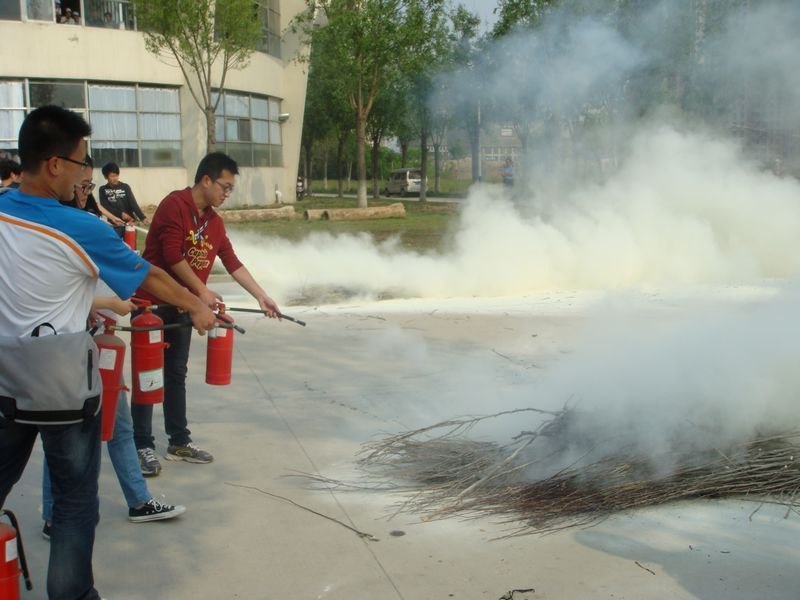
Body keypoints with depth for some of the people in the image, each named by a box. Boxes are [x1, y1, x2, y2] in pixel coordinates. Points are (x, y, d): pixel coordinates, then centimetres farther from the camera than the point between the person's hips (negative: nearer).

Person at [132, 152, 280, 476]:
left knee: (176, 374, 12)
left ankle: (179, 442, 20)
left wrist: (261, 296, 4)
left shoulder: (215, 221, 9)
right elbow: (172, 256, -21)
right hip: (151, 303, -7)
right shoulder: (174, 205, -15)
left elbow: (233, 263, 9)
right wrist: (202, 290, -14)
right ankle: (143, 446, 6)